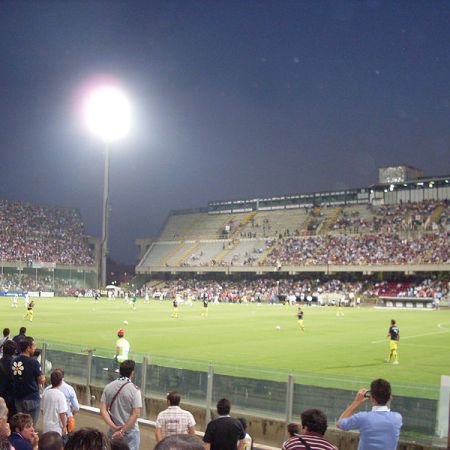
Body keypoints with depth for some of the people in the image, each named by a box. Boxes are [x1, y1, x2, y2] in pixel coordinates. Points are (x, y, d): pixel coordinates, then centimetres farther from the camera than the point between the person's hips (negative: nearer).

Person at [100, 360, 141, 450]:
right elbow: (136, 414, -19)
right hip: (130, 432, -4)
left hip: (113, 432, 4)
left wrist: (114, 427, -10)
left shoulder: (108, 387, -1)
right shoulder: (134, 389, -14)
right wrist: (122, 431, -15)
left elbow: (103, 410, -5)